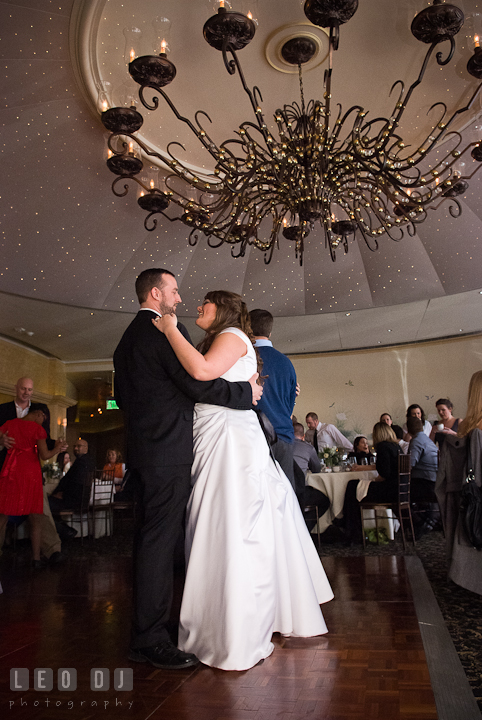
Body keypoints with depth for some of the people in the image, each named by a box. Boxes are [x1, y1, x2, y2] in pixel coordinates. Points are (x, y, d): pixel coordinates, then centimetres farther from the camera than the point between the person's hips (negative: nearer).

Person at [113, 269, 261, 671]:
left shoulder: (128, 338, 18)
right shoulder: (167, 331, -12)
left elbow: (121, 394, 23)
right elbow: (197, 384, -19)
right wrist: (247, 392, -8)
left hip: (142, 448, 10)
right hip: (169, 450, -10)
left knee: (149, 538, 16)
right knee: (161, 540, -5)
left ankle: (146, 626, 28)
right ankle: (150, 639, 3)